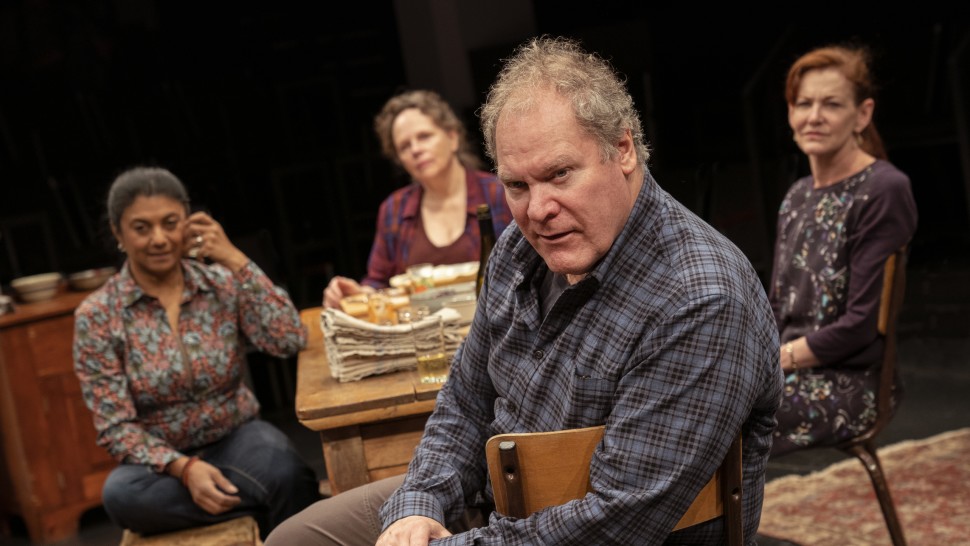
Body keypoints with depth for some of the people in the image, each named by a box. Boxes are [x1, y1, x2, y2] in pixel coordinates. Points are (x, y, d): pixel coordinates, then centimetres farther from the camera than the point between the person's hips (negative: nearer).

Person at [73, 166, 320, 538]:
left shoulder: (222, 283, -2)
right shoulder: (97, 317, -7)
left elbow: (290, 340, -16)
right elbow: (115, 428, -9)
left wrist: (235, 261, -17)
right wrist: (183, 467, -26)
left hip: (238, 438, 0)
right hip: (164, 461, 1)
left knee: (284, 470, -34)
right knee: (121, 494, -34)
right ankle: (272, 498, -20)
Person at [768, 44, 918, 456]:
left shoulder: (884, 191, -11)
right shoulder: (798, 196, 14)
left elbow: (861, 322, -16)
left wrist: (777, 360, -14)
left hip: (851, 382, -7)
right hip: (790, 370, 8)